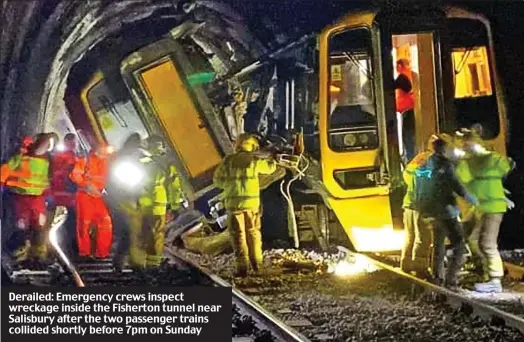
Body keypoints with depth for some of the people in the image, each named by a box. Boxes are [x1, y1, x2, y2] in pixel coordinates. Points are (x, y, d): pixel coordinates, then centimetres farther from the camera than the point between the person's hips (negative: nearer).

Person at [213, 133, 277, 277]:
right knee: (253, 232, 16)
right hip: (251, 202, 1)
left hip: (234, 202, -1)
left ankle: (242, 267, -3)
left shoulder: (228, 160, 0)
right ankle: (257, 264, 21)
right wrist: (270, 160, 40)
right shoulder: (254, 160, 0)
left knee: (238, 235, 2)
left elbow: (217, 180, 4)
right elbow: (271, 167, 18)